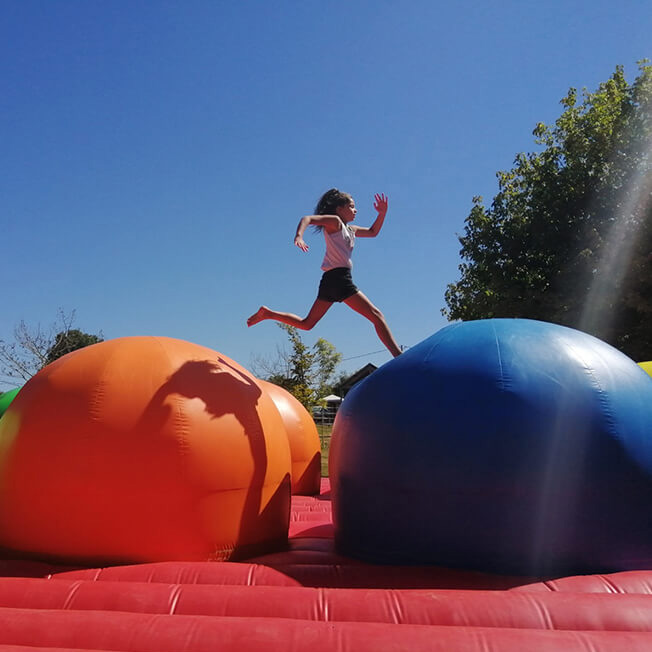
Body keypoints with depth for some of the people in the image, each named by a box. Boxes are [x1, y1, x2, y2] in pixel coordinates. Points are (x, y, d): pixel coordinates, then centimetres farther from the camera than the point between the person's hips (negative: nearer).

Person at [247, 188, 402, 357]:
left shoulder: (349, 229, 25)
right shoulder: (334, 222, -1)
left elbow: (373, 232, 35)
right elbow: (307, 219, -14)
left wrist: (382, 213, 20)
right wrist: (299, 236, -33)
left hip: (331, 280, 10)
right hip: (338, 277, -10)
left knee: (306, 324, 13)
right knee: (376, 315, -10)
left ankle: (267, 313, 12)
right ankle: (399, 356, -14)